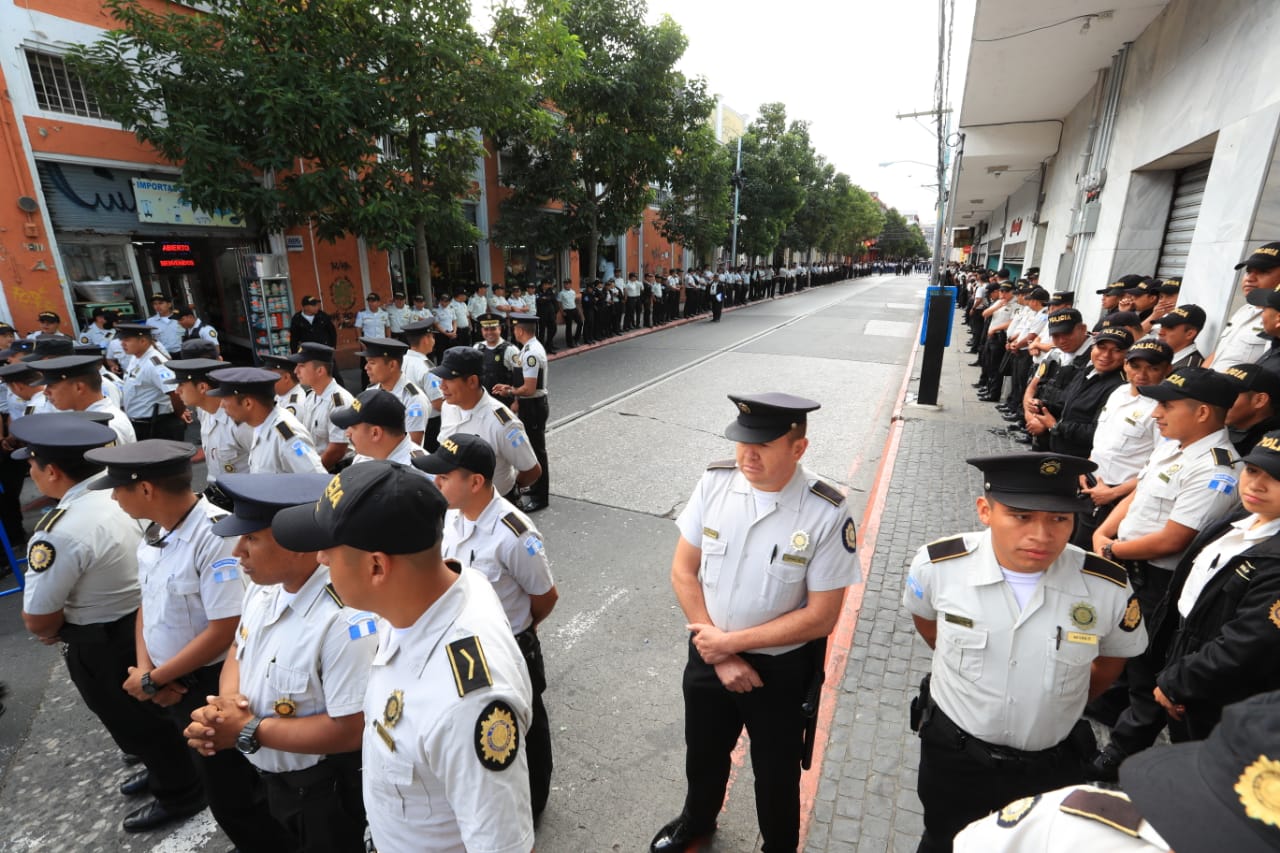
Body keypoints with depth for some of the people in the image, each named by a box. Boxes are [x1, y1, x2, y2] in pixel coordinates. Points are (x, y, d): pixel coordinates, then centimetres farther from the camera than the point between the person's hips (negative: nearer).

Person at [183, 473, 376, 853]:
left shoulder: (346, 621, -36)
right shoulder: (264, 585, -7)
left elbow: (350, 729, -31)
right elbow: (240, 652, 7)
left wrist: (248, 731, -23)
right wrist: (226, 700, -14)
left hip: (323, 793, -8)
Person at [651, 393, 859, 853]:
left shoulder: (827, 512, -23)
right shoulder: (714, 482, -15)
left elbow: (821, 615, -19)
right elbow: (683, 571, -8)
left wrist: (729, 641, -18)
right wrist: (719, 654, -13)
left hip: (783, 668, -3)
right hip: (708, 654, 3)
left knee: (776, 773, 22)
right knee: (703, 754, 29)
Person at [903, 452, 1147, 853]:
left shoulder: (1108, 587, -21)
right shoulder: (938, 564, -24)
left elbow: (1114, 656, 3)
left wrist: (1062, 704, 10)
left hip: (1051, 765, 1)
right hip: (951, 751, 0)